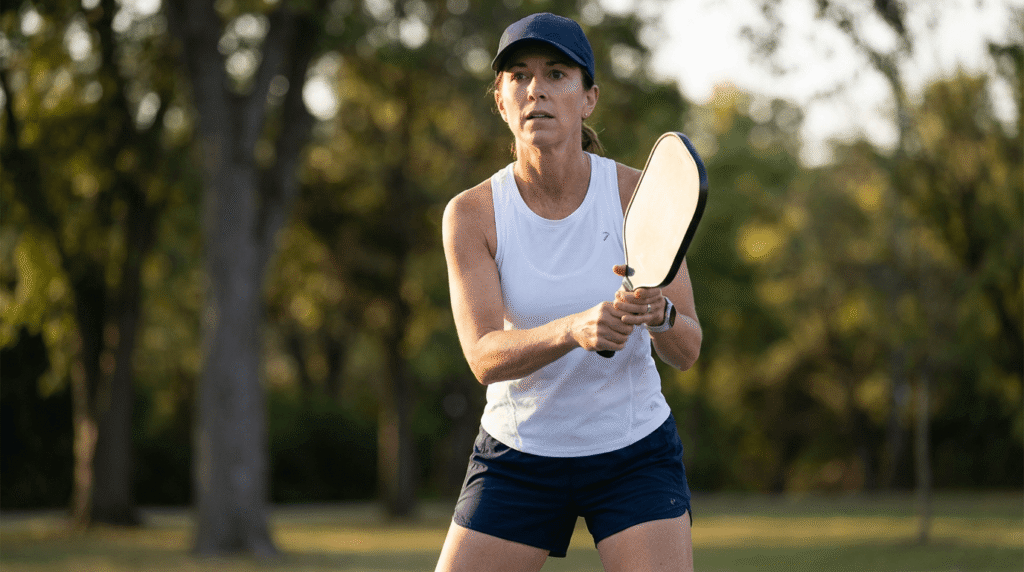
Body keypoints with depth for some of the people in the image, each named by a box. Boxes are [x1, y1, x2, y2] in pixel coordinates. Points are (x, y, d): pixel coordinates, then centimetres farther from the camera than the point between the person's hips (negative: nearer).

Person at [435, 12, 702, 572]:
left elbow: (686, 349, -11)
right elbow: (484, 357, -21)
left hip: (634, 452, 0)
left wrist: (657, 312, -35)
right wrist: (575, 329, -40)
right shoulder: (471, 214, -10)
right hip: (515, 457, 1)